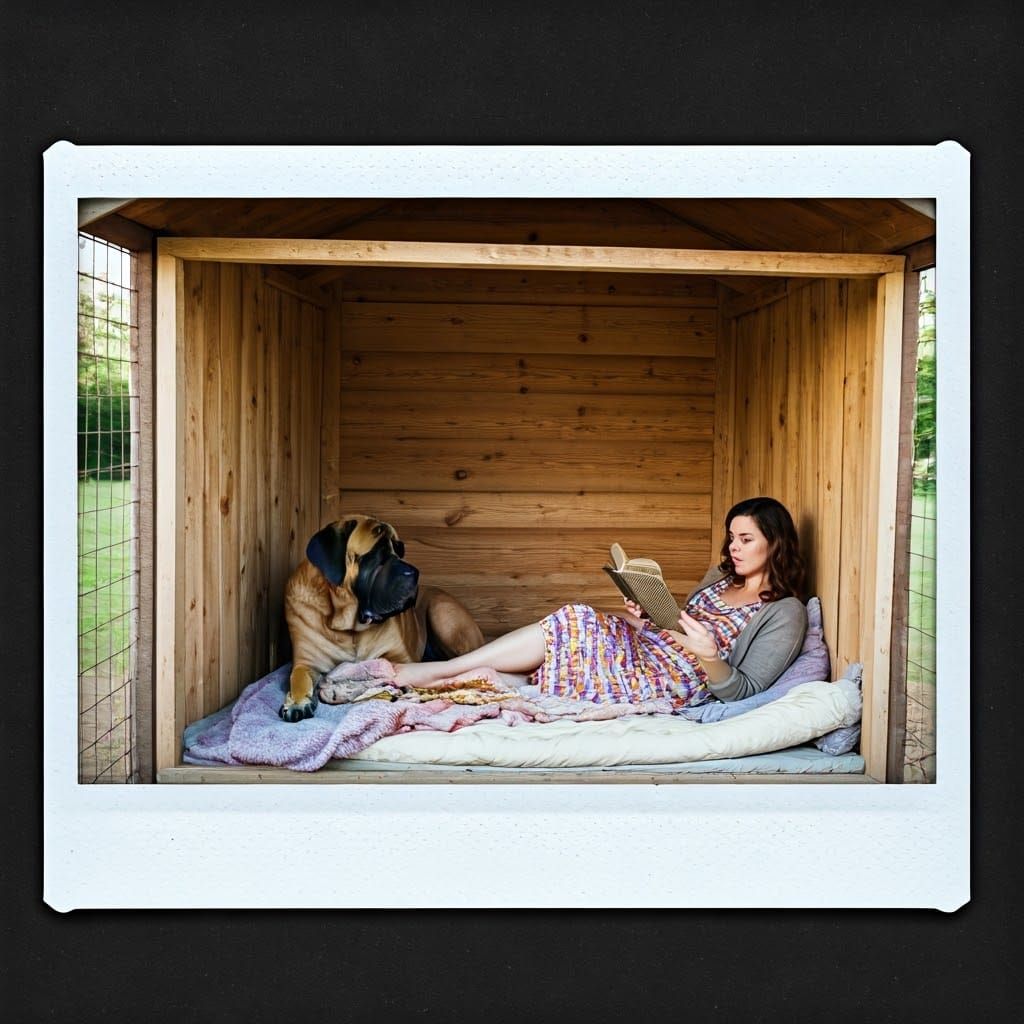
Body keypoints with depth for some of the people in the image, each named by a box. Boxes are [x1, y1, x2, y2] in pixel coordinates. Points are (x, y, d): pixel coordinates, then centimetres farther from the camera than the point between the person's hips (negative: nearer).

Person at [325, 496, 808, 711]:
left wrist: (708, 655, -27)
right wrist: (640, 622, 2)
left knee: (572, 625, -26)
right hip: (642, 658, 8)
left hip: (670, 681, -8)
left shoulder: (785, 613, -3)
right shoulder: (718, 579, 20)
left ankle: (433, 671, -18)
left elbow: (741, 691, -9)